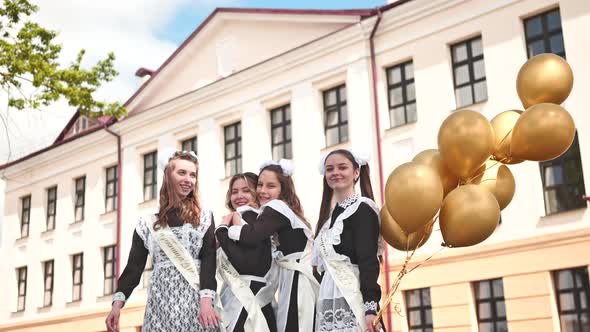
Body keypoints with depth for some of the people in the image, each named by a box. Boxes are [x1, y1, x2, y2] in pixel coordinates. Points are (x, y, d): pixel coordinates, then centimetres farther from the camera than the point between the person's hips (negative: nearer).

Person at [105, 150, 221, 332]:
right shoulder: (148, 223, 9)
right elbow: (134, 266, 7)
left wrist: (206, 300, -18)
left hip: (195, 297, 0)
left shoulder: (204, 217, 7)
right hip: (161, 299, 1)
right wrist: (117, 303, -6)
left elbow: (209, 259, -4)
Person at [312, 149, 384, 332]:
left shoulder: (362, 208, -4)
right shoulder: (330, 215, 18)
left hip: (352, 300, -7)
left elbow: (369, 261, -14)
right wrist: (318, 310, 15)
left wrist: (371, 306, -22)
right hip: (328, 303, 7)